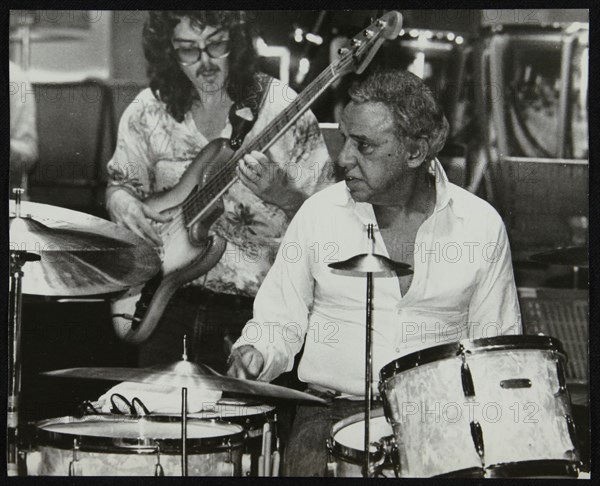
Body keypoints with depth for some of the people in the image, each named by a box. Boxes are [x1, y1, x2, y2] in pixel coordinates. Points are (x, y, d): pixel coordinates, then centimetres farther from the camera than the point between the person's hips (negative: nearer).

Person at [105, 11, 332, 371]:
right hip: (175, 298, 3)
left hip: (260, 302, -2)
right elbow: (121, 184, 17)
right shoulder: (149, 110, 3)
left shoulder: (281, 107, -6)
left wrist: (280, 193, -24)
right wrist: (124, 203, -6)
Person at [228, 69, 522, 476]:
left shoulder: (481, 226, 1)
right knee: (308, 464, -28)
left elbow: (496, 345, 9)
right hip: (334, 408, 0)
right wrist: (256, 355, -10)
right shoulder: (319, 213, 2)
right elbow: (280, 320, 10)